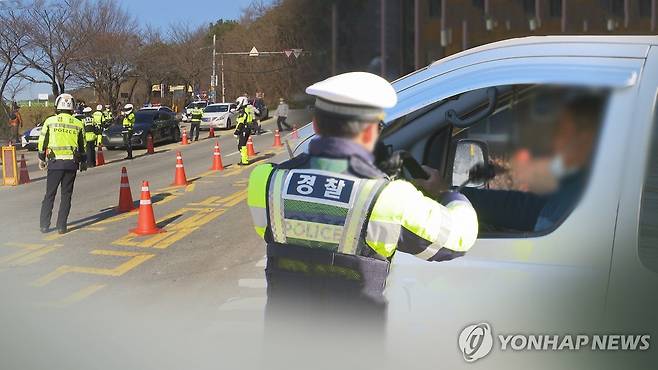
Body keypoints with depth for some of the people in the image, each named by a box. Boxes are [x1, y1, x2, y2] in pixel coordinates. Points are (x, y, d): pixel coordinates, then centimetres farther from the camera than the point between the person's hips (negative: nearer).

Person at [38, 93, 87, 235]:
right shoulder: (78, 124, 3)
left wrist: (41, 159, 16)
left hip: (54, 163, -1)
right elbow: (82, 146, 9)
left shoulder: (50, 121, 0)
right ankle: (61, 226, 6)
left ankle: (44, 225, 8)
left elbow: (42, 142, 3)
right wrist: (83, 162, 21)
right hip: (72, 163, 1)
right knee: (66, 195, 8)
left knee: (50, 194, 9)